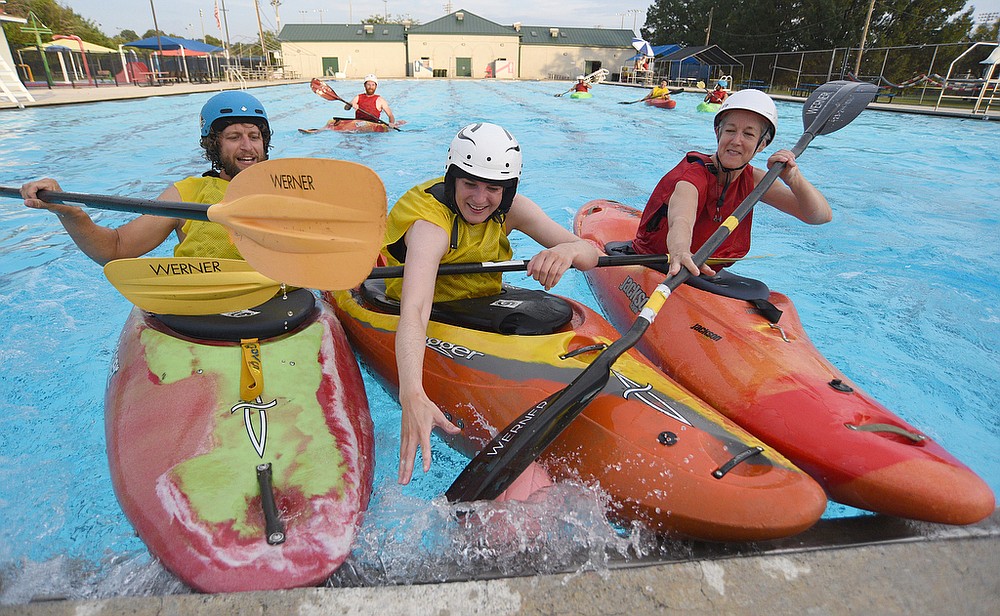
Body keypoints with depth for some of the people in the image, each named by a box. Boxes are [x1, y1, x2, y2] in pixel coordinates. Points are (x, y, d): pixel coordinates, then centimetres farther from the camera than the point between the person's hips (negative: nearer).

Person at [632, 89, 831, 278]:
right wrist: (680, 253, -67)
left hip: (707, 274, 4)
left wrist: (794, 178, -23)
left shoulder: (751, 180, 0)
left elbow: (822, 216, -3)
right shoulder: (692, 176, -20)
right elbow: (680, 221, -43)